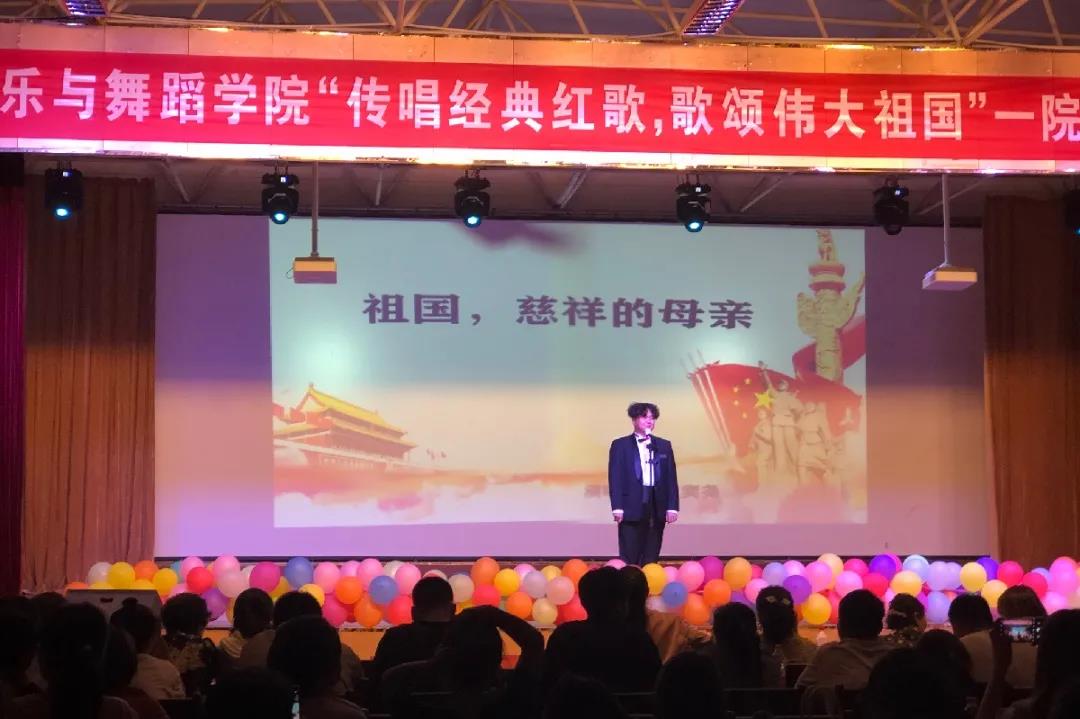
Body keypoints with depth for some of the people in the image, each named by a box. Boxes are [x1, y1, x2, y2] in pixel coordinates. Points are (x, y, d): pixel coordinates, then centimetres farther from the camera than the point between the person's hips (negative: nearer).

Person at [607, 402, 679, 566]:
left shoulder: (664, 446, 14)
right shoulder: (620, 445, 4)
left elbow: (671, 478, 9)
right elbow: (615, 478, -1)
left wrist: (672, 507, 0)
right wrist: (617, 507, -11)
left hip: (657, 507, 3)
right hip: (631, 507, -3)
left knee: (651, 559, 5)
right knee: (629, 559, -3)